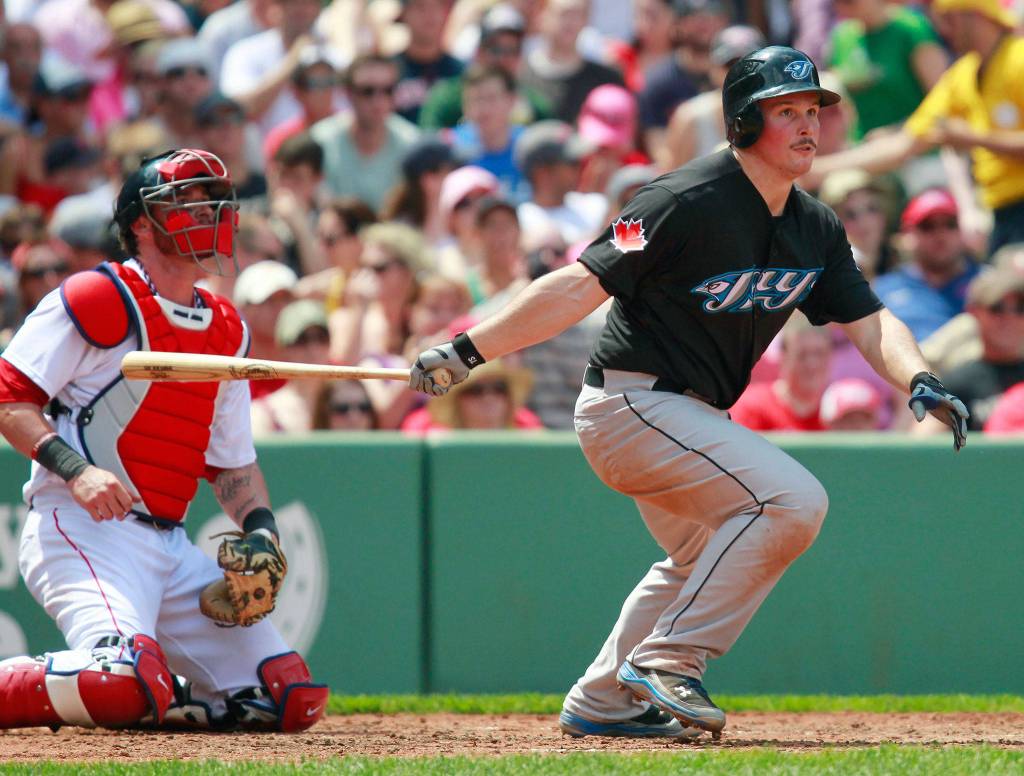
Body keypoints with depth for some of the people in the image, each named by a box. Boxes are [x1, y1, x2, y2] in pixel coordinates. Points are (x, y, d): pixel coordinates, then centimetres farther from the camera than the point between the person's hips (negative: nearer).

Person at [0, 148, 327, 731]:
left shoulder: (226, 330, 18)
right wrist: (76, 468, -22)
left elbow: (234, 462, 23)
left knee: (293, 699, -1)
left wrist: (262, 531, 4)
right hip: (84, 529, -8)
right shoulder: (97, 298, -4)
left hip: (172, 546, 8)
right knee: (130, 682, -34)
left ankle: (151, 699, 12)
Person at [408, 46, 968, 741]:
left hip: (687, 416, 10)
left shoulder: (816, 229, 5)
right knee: (793, 499, -21)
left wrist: (919, 382, -18)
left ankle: (602, 703, 36)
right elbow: (582, 285, -21)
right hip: (631, 404, -10)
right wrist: (469, 351, -26)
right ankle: (667, 662, -15)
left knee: (702, 559, 26)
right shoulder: (688, 203, -20)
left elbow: (869, 321, 3)